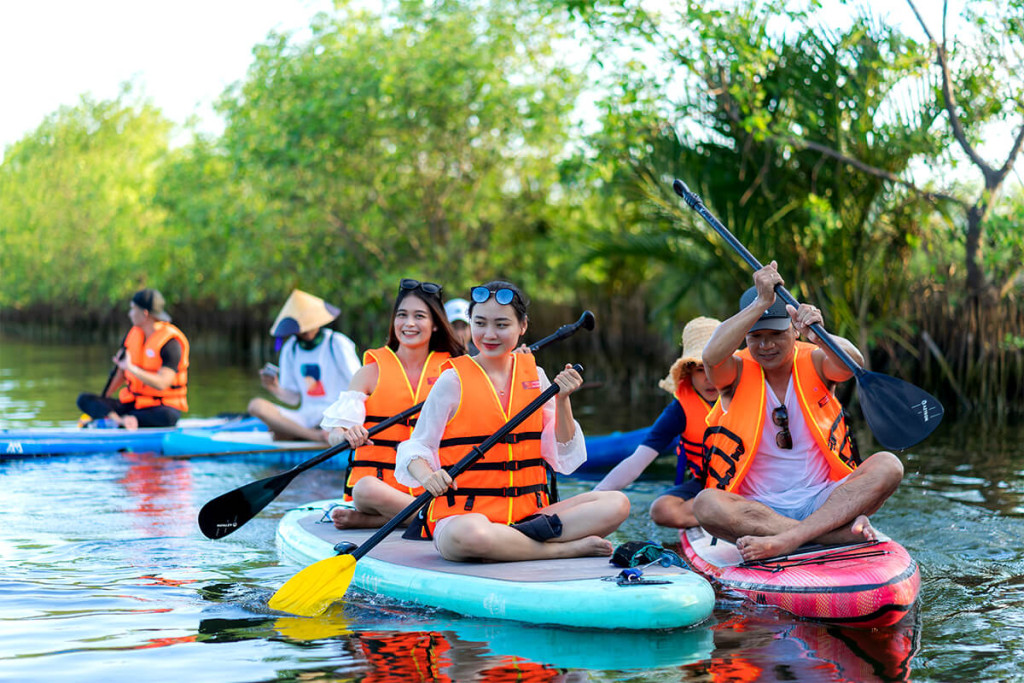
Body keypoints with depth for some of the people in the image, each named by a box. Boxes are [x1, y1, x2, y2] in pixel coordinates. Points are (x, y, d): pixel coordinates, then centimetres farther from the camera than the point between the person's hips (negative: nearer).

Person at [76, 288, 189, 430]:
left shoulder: (170, 342, -16)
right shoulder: (133, 333, 6)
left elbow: (161, 384, -27)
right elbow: (121, 372, 14)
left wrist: (131, 367, -34)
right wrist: (102, 401, 10)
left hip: (162, 406, -7)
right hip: (131, 402, 7)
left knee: (168, 417, -42)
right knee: (84, 399, -11)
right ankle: (120, 420, -38)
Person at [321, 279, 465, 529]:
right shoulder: (373, 371, 5)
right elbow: (333, 434, -4)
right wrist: (347, 436, -29)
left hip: (427, 486, 3)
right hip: (378, 477, -2)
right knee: (367, 489, -37)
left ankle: (365, 520, -20)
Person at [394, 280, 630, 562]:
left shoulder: (534, 375, 11)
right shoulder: (454, 380, 0)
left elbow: (564, 459, 10)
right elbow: (416, 448, 0)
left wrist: (562, 401, -4)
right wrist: (427, 476, -22)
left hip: (530, 513, 5)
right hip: (463, 514, -4)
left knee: (616, 504, -15)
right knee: (470, 534, -41)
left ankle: (516, 539, -24)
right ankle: (570, 548, -23)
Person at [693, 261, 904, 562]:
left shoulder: (813, 362, 3)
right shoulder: (739, 373, 0)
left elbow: (851, 362, -21)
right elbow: (712, 356, -25)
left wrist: (819, 336, -43)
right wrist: (762, 302, -29)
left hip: (822, 501, 2)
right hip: (756, 509, -1)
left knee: (887, 465, -22)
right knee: (706, 504, -33)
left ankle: (786, 540, -34)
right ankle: (845, 530, -33)